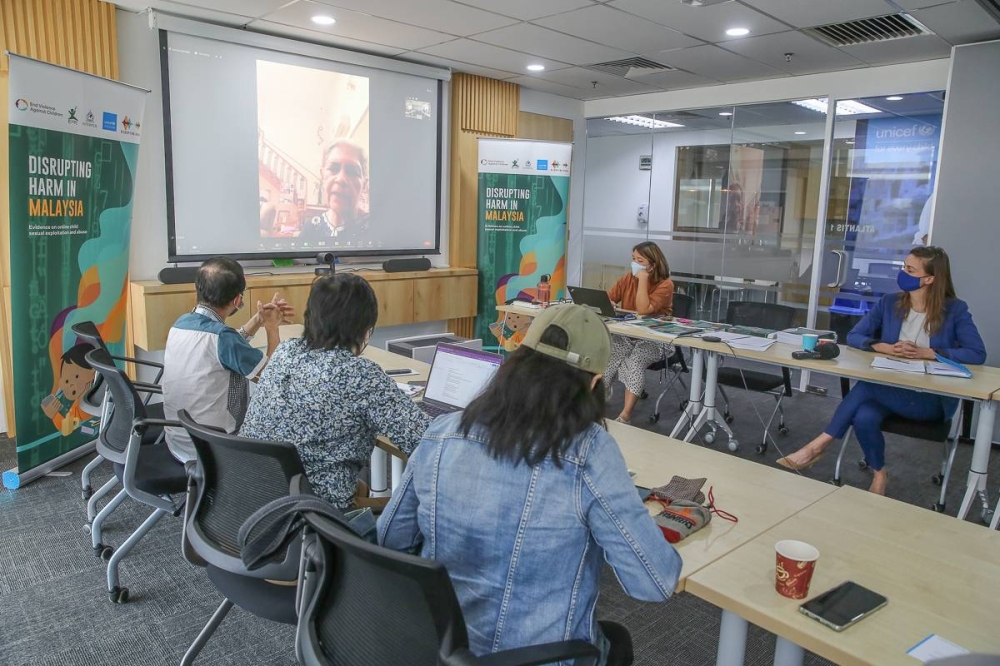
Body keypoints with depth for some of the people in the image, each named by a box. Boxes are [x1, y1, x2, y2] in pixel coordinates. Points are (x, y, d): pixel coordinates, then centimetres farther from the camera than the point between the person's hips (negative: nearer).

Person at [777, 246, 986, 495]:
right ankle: (878, 473, -6)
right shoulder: (889, 302, 6)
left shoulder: (955, 310, -3)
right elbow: (854, 336, 3)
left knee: (866, 386, -31)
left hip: (933, 399, -3)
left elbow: (978, 354, -10)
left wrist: (927, 353, -21)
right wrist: (884, 347, -17)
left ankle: (819, 445, -20)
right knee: (864, 417, -31)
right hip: (890, 389, 3)